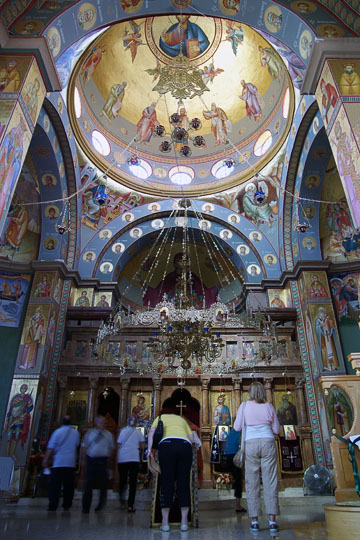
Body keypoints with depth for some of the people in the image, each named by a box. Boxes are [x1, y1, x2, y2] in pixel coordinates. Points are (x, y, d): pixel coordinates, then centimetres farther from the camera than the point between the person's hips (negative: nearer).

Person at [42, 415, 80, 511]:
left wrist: (46, 459, -1)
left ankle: (53, 506, -1)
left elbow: (51, 448, -6)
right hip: (71, 462, 3)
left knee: (55, 485, 2)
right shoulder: (76, 433, 5)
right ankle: (67, 505, 15)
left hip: (58, 462, -3)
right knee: (68, 485, 10)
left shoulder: (58, 432, -6)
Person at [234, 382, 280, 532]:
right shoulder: (269, 407, 6)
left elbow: (237, 427, 3)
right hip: (268, 442, 1)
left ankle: (254, 521, 7)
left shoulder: (244, 405, 2)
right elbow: (276, 430, 11)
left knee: (252, 483, 5)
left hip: (251, 443, -1)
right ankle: (272, 520, 6)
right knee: (270, 482, 5)